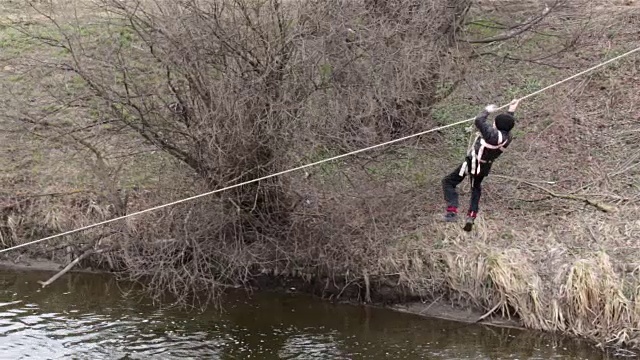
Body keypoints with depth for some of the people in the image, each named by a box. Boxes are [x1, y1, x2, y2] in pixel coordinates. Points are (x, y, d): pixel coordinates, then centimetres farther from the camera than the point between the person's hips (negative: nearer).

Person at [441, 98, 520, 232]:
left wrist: (487, 111, -8)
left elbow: (479, 121, -26)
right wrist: (511, 111, 26)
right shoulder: (507, 137, -8)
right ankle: (471, 217, 26)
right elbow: (506, 125, 15)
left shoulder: (493, 134, -32)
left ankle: (452, 211, -14)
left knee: (448, 182, 0)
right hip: (485, 167, 8)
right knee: (476, 188, 30)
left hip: (472, 163, -8)